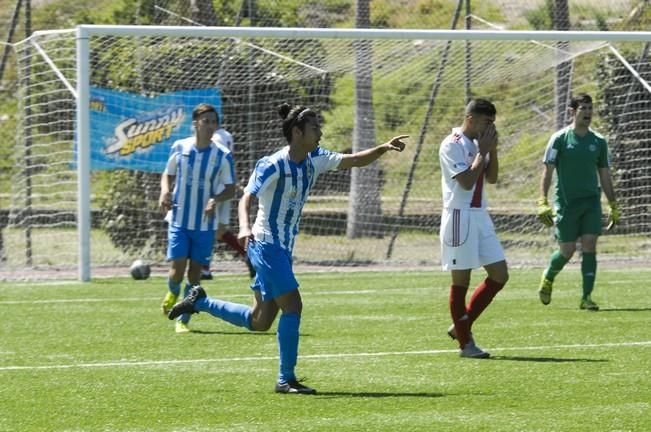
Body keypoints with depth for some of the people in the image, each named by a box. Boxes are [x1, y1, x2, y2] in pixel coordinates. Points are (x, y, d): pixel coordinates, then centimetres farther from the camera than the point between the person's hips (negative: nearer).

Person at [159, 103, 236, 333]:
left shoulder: (222, 155, -5)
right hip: (179, 220, 0)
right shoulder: (179, 148, -1)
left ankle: (183, 320, 14)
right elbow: (168, 174, 13)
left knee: (195, 273, 3)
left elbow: (230, 189, 0)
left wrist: (216, 199, -20)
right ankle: (172, 293, 26)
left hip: (205, 224, 0)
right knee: (177, 269, -9)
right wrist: (165, 192, -7)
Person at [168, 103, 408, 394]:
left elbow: (354, 161, 11)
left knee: (259, 321, 12)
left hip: (283, 249, 9)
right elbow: (246, 198, -21)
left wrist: (383, 148, -3)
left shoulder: (314, 160, 5)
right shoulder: (273, 165, -17)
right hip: (266, 245, -9)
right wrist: (244, 227, -39)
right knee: (292, 306, -15)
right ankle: (286, 379, -9)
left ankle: (199, 301, 28)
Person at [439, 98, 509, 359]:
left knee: (500, 275, 5)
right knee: (461, 281, -2)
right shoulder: (452, 145, -12)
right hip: (460, 217, -9)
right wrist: (482, 152, -13)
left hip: (480, 216, 9)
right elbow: (467, 181, -20)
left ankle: (461, 326, 15)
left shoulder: (478, 144, 14)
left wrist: (493, 150, 2)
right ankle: (465, 343, 5)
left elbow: (491, 178, 15)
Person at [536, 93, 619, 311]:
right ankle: (548, 278, 31)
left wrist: (614, 207, 13)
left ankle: (587, 297, -5)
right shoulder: (559, 139, -4)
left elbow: (605, 176, 14)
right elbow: (547, 171, -5)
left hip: (591, 202, 3)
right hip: (566, 202, -3)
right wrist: (542, 202, -14)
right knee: (567, 250, 0)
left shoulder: (598, 141, 8)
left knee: (589, 246, -8)